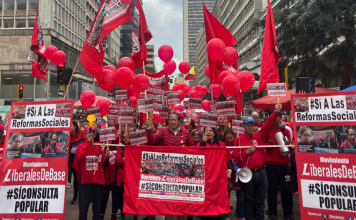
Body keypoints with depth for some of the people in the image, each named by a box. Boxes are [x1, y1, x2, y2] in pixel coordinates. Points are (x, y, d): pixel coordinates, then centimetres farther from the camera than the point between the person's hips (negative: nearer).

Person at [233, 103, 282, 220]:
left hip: (261, 172, 3)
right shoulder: (239, 139, -1)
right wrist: (247, 151, -17)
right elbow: (235, 156, -4)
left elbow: (268, 125, -9)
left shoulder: (260, 135, 4)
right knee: (249, 199, 10)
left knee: (260, 199, 13)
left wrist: (276, 112, -22)